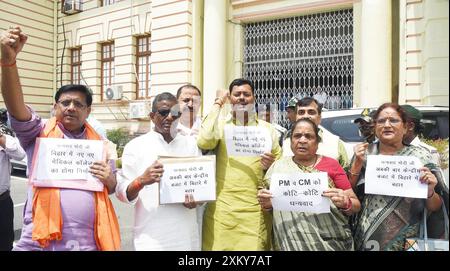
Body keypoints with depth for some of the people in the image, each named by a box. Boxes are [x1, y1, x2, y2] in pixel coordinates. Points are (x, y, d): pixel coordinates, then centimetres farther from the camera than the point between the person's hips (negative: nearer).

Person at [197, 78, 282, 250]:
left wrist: (271, 165, -7)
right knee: (220, 245, 1)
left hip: (255, 210, 2)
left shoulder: (267, 128, 12)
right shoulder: (221, 125, 6)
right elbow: (204, 142, -16)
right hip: (222, 208, -1)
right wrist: (217, 106, -5)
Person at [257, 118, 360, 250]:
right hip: (292, 241, 1)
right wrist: (266, 204, -14)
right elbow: (269, 205, 8)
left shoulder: (332, 165, -5)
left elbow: (356, 205, -2)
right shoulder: (278, 167, -1)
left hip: (332, 241, 0)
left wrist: (345, 203, -23)